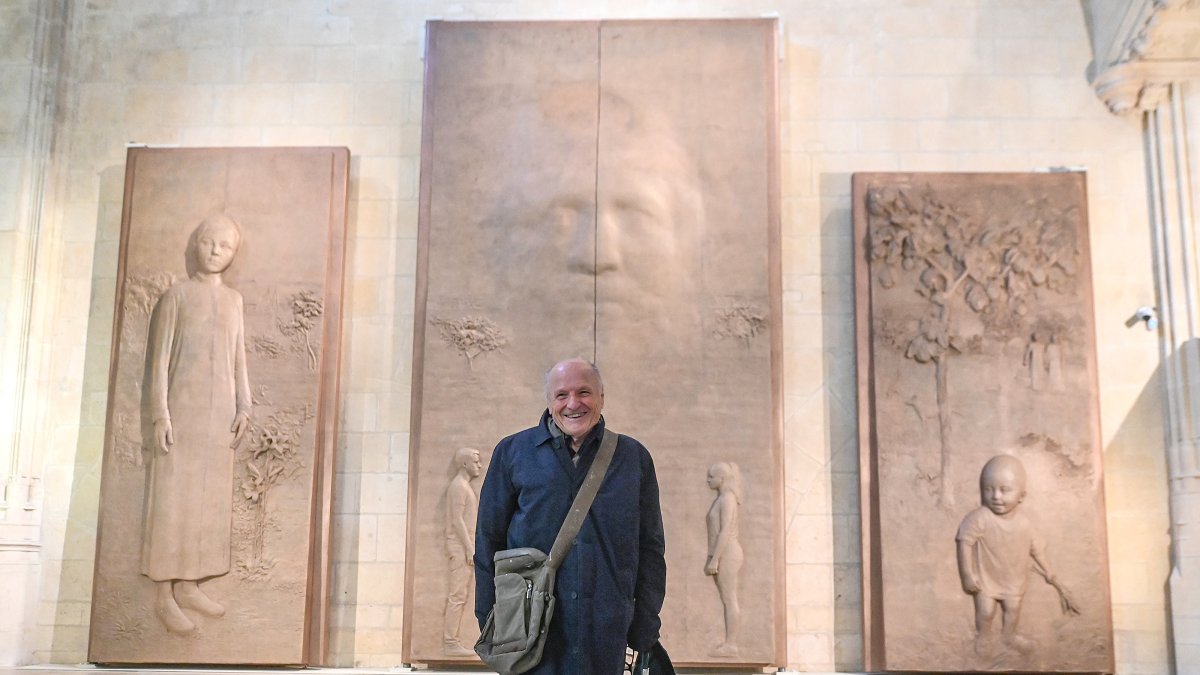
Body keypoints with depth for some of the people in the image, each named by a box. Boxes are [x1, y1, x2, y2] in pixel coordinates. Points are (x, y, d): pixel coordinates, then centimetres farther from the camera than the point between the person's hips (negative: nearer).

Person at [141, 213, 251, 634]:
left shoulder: (233, 300, 13)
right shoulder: (176, 295, -1)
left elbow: (238, 359, 12)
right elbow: (159, 358, -6)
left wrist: (243, 408, 3)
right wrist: (160, 414, -13)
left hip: (220, 410, 5)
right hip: (183, 405, -5)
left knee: (210, 497, 7)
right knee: (173, 497, -5)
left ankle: (188, 586, 16)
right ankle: (163, 595, 0)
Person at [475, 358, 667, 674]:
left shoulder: (634, 458, 8)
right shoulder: (513, 452, 5)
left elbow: (650, 547, 11)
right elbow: (489, 540, 7)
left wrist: (646, 624, 5)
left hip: (605, 633, 1)